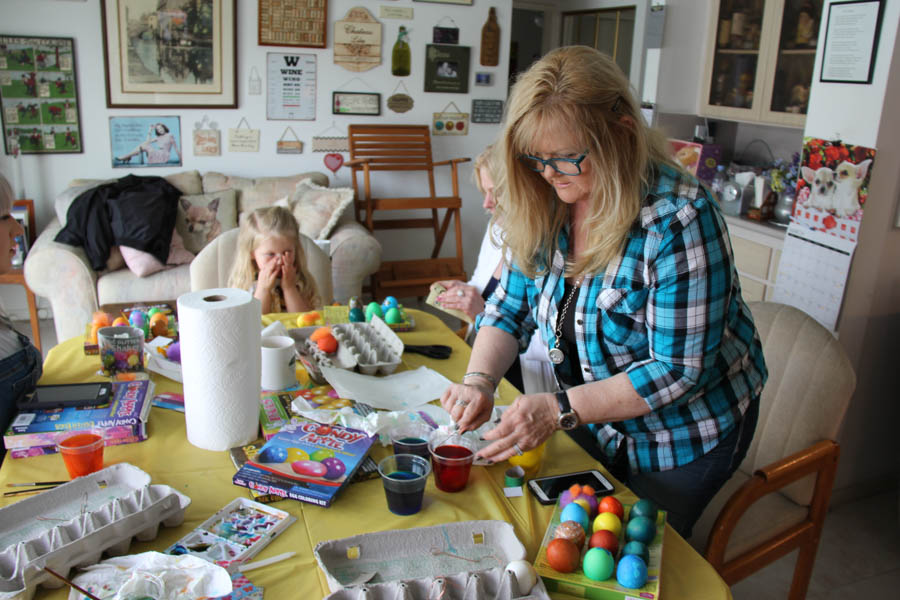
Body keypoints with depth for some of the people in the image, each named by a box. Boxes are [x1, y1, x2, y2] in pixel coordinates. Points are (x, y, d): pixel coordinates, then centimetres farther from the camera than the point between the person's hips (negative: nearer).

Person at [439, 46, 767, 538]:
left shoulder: (678, 221, -31)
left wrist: (560, 409, -35)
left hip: (686, 436, -5)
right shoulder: (544, 206, -12)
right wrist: (479, 379, -23)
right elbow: (510, 306, -5)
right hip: (599, 427, 6)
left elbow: (679, 369, -29)